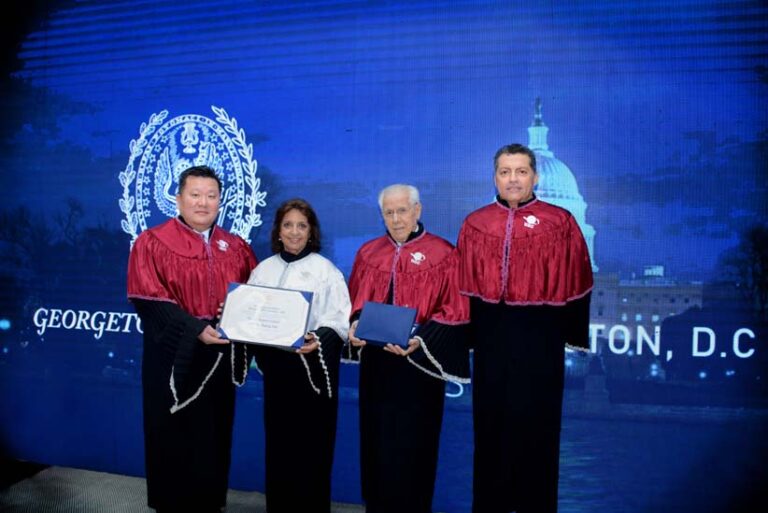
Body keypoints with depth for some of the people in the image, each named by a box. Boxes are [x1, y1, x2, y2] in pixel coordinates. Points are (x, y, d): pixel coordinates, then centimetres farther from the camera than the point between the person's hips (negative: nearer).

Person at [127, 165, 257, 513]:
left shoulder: (236, 248, 9)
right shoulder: (152, 242, -4)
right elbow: (148, 300, -13)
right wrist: (196, 330, -22)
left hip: (219, 358, 4)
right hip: (174, 357, -3)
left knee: (214, 440, 11)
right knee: (174, 440, 5)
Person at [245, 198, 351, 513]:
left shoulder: (325, 270, -2)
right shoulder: (264, 269, 11)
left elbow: (339, 318, -9)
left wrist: (319, 340, -27)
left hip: (313, 366, -4)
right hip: (275, 364, 4)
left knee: (310, 442, 2)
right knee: (278, 440, 10)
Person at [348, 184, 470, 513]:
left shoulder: (442, 255, -6)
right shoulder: (368, 253, 9)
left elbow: (454, 311, -10)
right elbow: (354, 303, 12)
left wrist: (420, 339, -23)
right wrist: (354, 325, -9)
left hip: (418, 363, -4)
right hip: (376, 360, 4)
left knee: (412, 440, 4)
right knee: (376, 437, 12)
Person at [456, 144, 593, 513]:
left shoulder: (559, 222, -5)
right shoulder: (475, 224, 3)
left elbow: (574, 284, -1)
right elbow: (464, 284, 6)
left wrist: (574, 335, 1)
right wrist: (466, 334, 4)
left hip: (539, 335, -3)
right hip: (490, 334, 3)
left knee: (535, 423, 8)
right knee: (491, 421, 12)